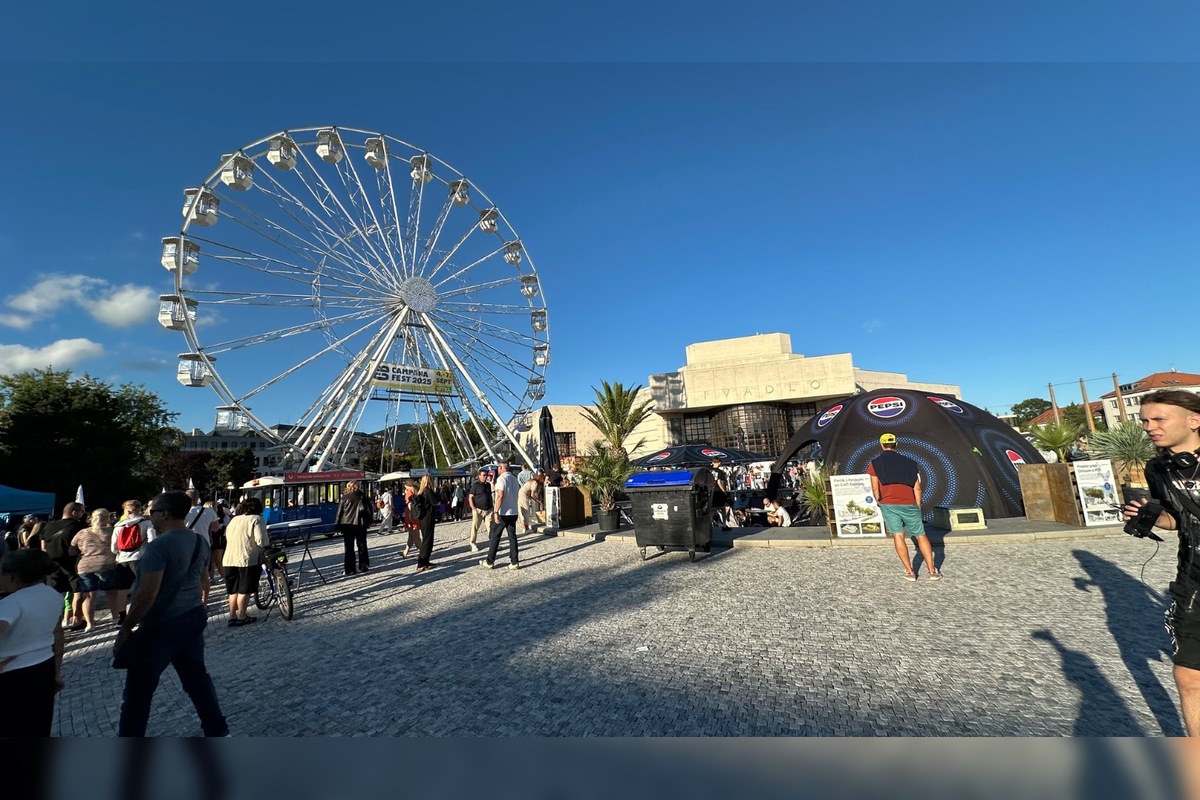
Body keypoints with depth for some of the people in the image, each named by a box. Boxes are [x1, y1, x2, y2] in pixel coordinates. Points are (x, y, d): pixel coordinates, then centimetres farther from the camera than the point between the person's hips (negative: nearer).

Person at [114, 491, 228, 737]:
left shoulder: (160, 545, -20)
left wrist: (126, 629, -13)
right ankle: (218, 732, 25)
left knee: (138, 688, 7)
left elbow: (147, 593, -22)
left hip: (162, 626, -8)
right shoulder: (200, 541, 6)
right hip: (194, 618, 8)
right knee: (197, 676, 17)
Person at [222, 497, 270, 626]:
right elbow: (262, 541, -17)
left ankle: (232, 617, 21)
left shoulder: (234, 520, 15)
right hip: (247, 560, -7)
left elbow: (227, 537, 22)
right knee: (244, 590, 4)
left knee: (234, 590, 16)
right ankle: (241, 617, 11)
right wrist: (268, 540, 4)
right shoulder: (256, 519, -8)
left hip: (229, 560, 7)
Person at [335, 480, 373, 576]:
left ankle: (349, 569, 6)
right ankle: (363, 566, 10)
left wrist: (338, 526, 3)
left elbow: (339, 512, -2)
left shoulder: (344, 497, -2)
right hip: (360, 524, 1)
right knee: (361, 545, 13)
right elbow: (368, 509, -1)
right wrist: (369, 521, 7)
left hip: (347, 525, -1)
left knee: (349, 548, 6)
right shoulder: (362, 496, 1)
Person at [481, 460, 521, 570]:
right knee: (512, 537, 6)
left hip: (502, 513, -7)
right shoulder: (514, 479, 13)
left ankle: (489, 562, 13)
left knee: (494, 537, 5)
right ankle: (514, 562, 5)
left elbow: (500, 496, -20)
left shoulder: (501, 478, -11)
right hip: (513, 512, 7)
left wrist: (496, 512, -21)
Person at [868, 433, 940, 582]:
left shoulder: (875, 463, 4)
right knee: (921, 536, 13)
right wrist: (918, 508, 14)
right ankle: (932, 571, 14)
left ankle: (910, 572, 7)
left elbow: (875, 488, 0)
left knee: (898, 536, 6)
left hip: (888, 504, -1)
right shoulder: (909, 462, 11)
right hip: (909, 504, 2)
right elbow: (917, 488, 6)